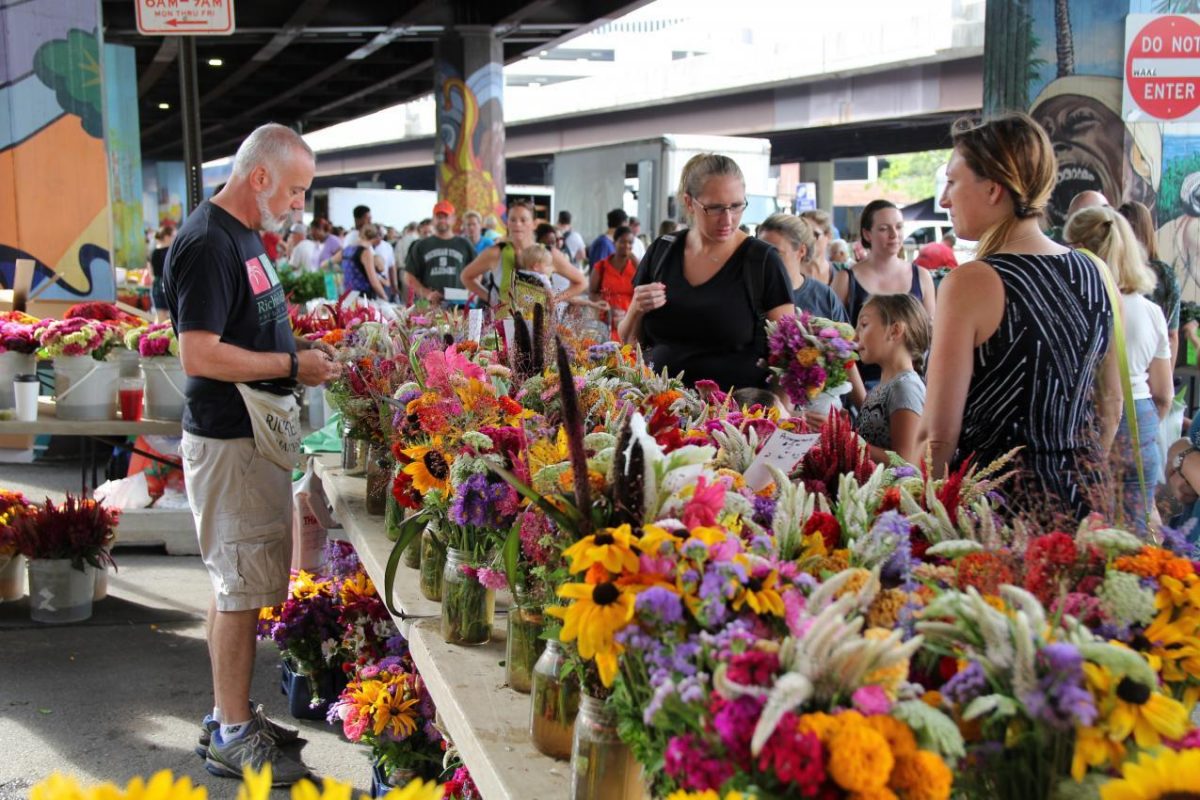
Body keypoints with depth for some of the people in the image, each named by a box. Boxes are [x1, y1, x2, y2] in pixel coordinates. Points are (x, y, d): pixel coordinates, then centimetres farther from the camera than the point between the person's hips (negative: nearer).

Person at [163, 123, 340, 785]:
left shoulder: (244, 234, 13)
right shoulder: (208, 243, -18)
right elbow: (199, 355, -24)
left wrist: (299, 346, 10)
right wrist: (293, 366, -18)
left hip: (254, 433, 10)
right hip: (227, 440, -10)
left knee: (240, 581, 16)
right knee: (242, 584, -3)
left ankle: (231, 716, 28)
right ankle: (232, 737, 9)